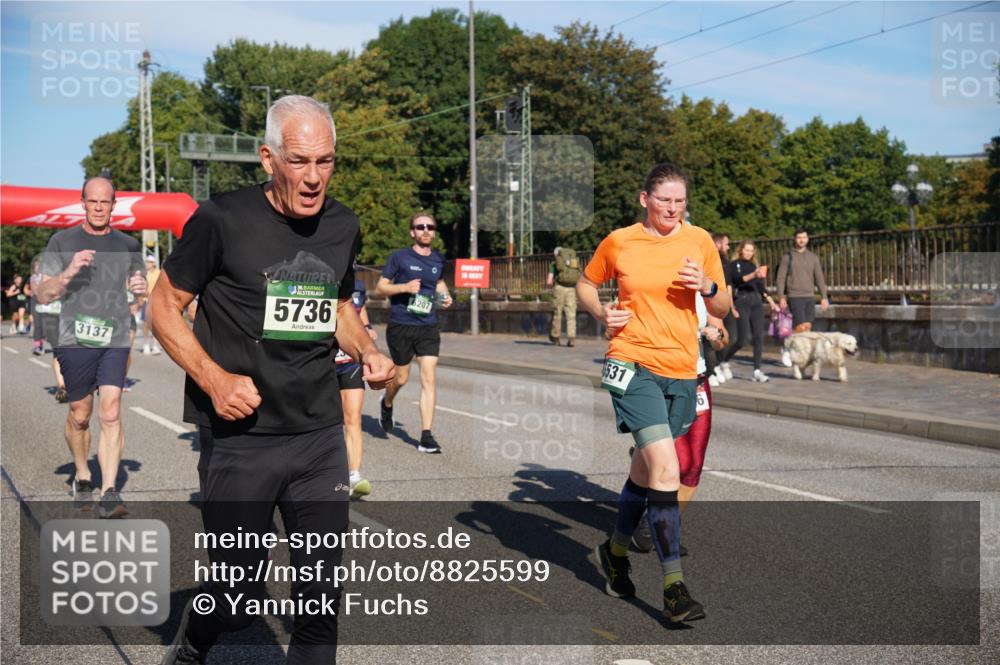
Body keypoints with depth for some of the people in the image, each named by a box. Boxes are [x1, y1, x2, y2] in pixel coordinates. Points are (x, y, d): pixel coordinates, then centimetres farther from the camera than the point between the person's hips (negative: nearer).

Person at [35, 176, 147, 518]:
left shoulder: (128, 245, 11)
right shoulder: (62, 242, 4)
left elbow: (139, 284, 24)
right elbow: (43, 295, 1)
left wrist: (141, 287, -1)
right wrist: (68, 273, -18)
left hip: (115, 339, 1)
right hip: (75, 339, 0)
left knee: (111, 414, -11)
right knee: (80, 415, 10)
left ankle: (108, 494, -11)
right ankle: (82, 476, 34)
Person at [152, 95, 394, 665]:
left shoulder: (344, 227, 6)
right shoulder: (222, 221, -10)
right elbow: (165, 306, -2)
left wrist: (368, 351, 2)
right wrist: (215, 379, -16)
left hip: (321, 438, 4)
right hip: (241, 438, -4)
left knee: (321, 597, 7)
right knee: (240, 601, 5)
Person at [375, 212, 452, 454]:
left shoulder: (439, 260, 9)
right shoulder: (399, 257, -4)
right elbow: (380, 287, -2)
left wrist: (445, 296, 9)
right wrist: (404, 287, -18)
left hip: (428, 327, 3)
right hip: (400, 326, -3)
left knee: (428, 378, -8)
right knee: (401, 377, 8)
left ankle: (426, 437, -6)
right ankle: (386, 404, 45)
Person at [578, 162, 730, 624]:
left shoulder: (700, 241, 6)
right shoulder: (618, 242, 0)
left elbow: (722, 309, 11)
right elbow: (585, 284, 16)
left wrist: (707, 286, -10)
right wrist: (601, 313, -4)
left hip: (682, 370, 4)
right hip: (633, 364, -4)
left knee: (646, 468, 15)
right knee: (665, 470, -17)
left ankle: (615, 551, 39)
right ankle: (673, 588, -12)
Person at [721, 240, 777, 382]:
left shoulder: (753, 266, 18)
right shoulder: (734, 265, 1)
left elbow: (761, 286, 20)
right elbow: (737, 280, -16)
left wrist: (771, 302, 13)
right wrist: (753, 275, -31)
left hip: (756, 301, 6)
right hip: (741, 301, -5)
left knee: (759, 336, -4)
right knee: (743, 339, -9)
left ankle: (757, 371, -4)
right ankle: (723, 360, 15)